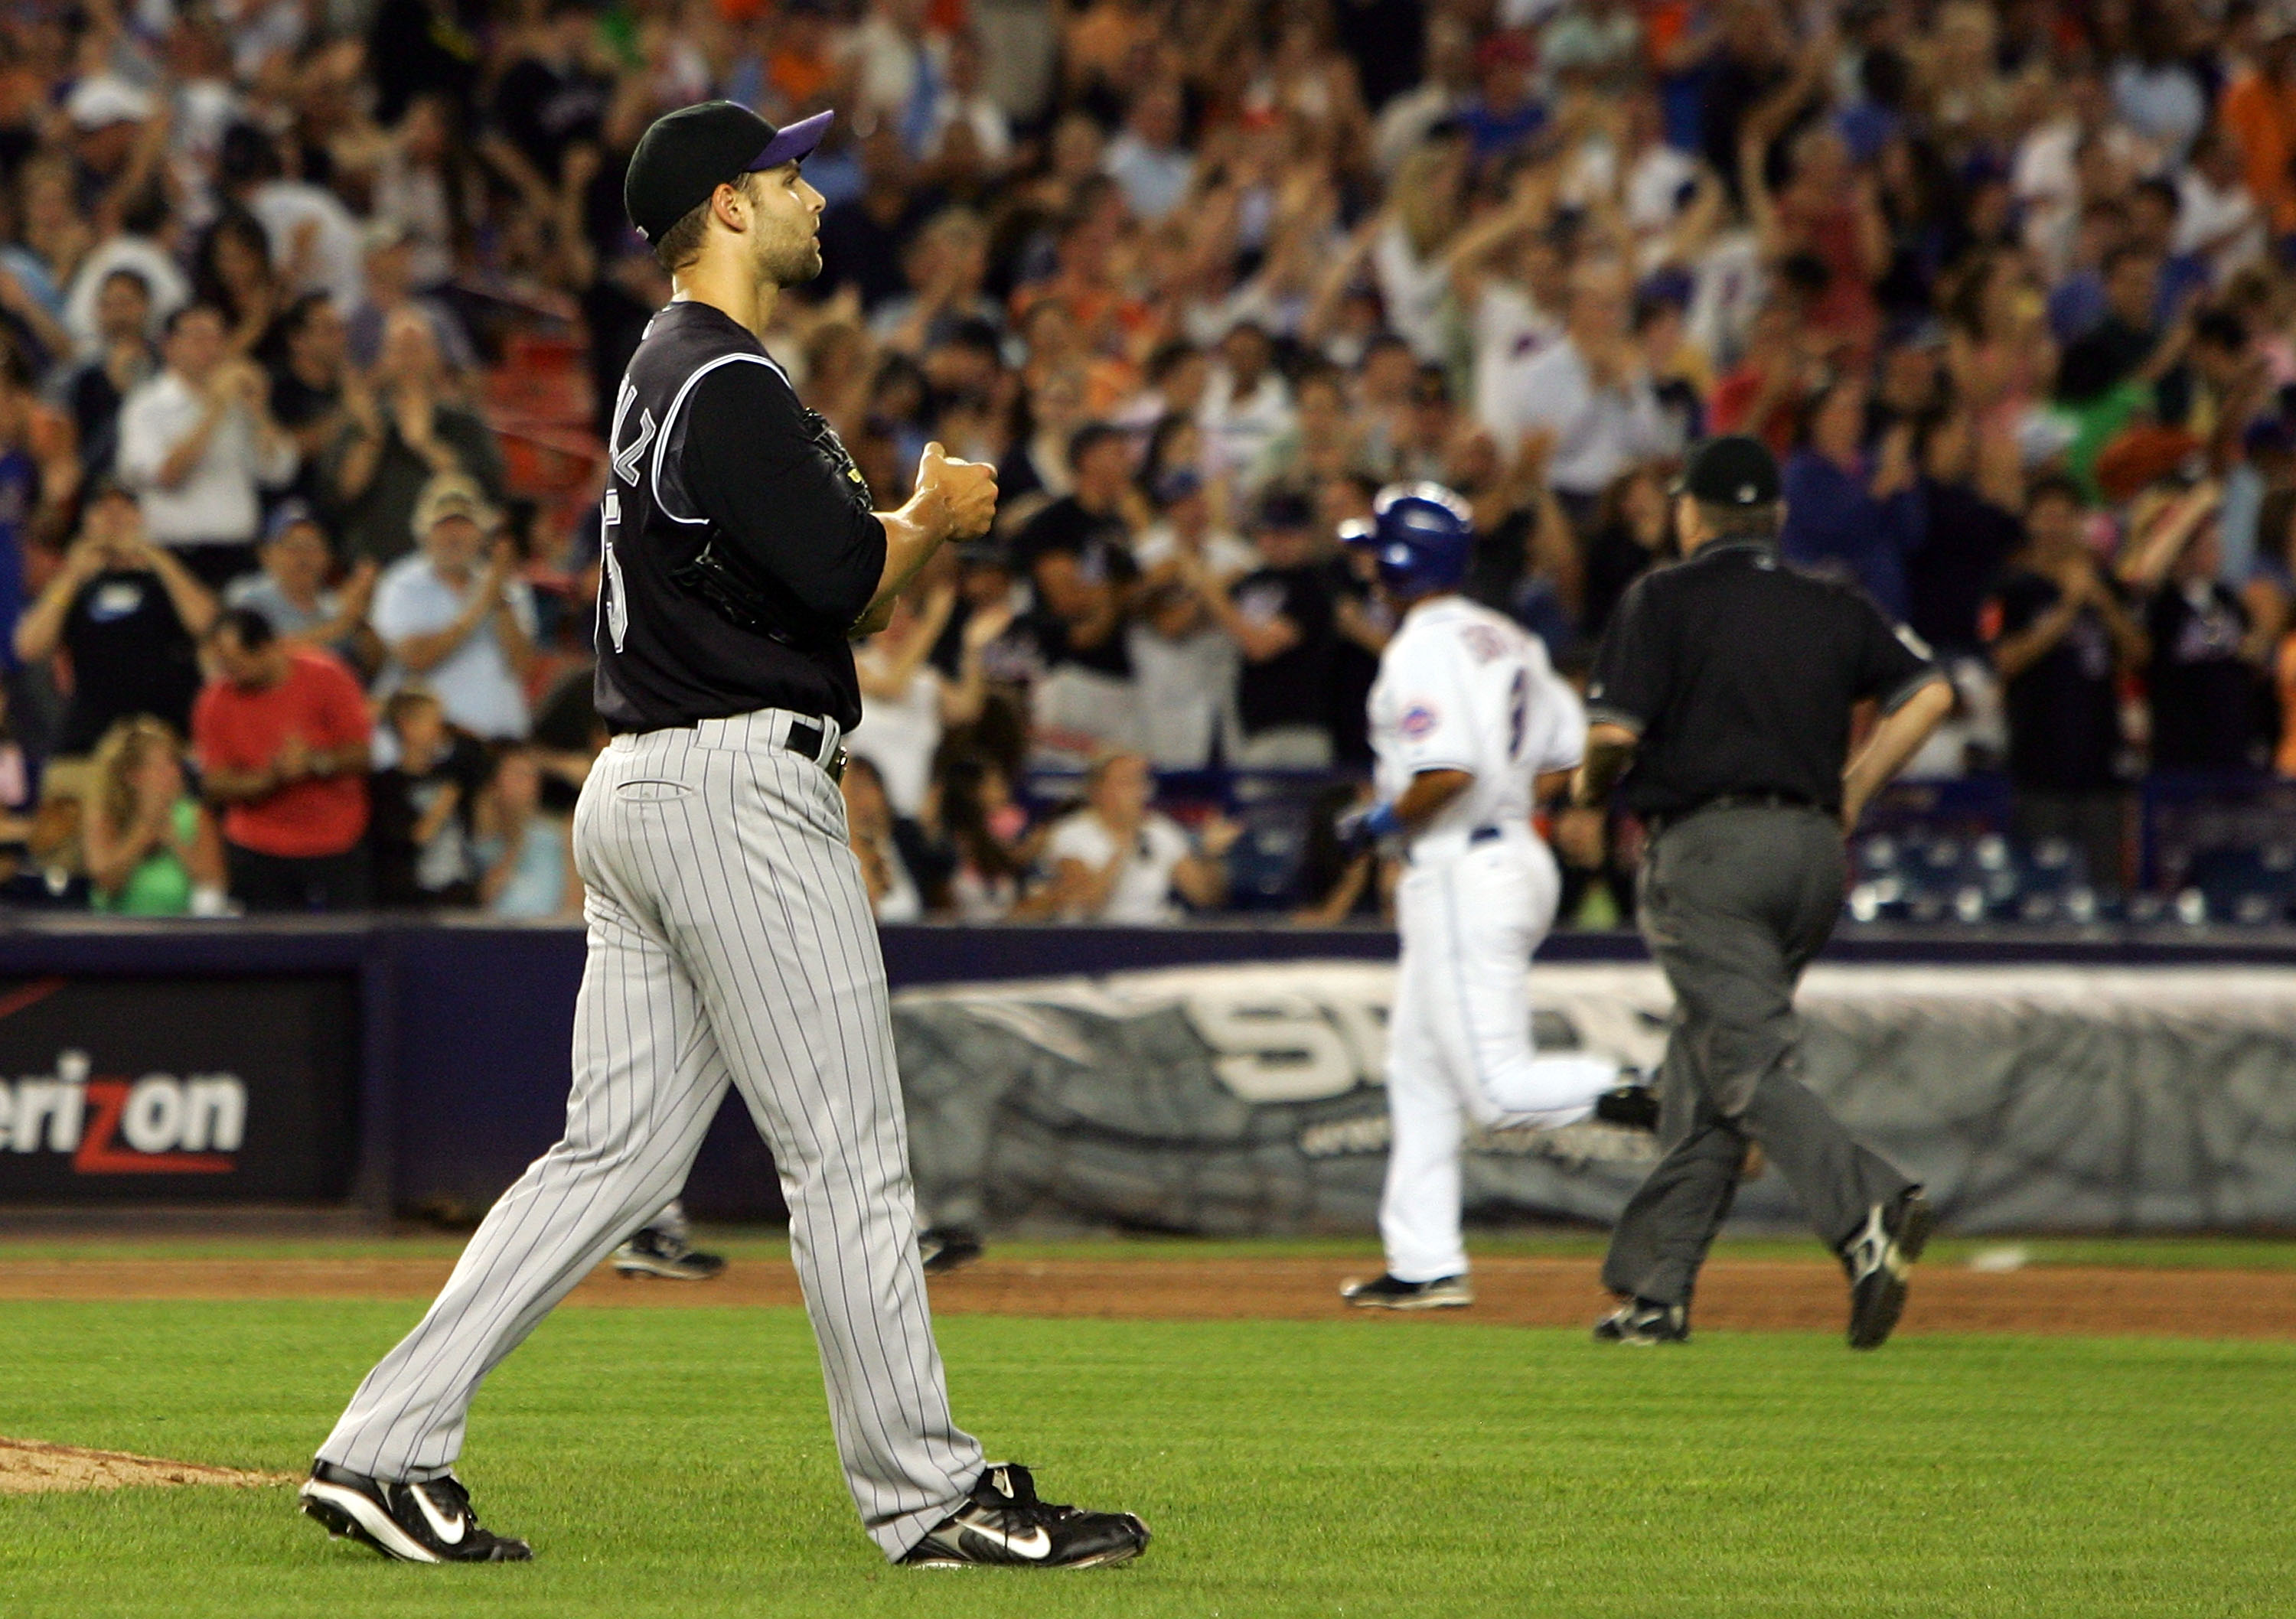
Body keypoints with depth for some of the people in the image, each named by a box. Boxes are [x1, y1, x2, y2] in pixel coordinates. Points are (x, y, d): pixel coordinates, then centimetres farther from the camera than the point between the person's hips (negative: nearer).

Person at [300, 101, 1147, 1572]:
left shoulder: (674, 374, 20)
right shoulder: (728, 387, -13)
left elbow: (826, 582, 23)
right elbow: (845, 587, -18)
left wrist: (922, 520, 8)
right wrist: (936, 519, 1)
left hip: (642, 791, 10)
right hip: (739, 783, -10)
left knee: (620, 1149, 8)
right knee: (847, 1152, -5)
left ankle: (386, 1449, 4)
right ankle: (927, 1496, -1)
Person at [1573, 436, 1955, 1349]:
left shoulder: (1667, 598, 0)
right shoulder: (1836, 609, 15)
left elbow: (1616, 731, -9)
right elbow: (1928, 693, 7)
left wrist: (1590, 787, 13)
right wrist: (1855, 792, 15)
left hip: (1709, 844, -6)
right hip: (1815, 849, 6)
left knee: (1749, 1065, -14)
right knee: (1701, 1076, 12)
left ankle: (1867, 1213, -36)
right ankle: (1655, 1288, 13)